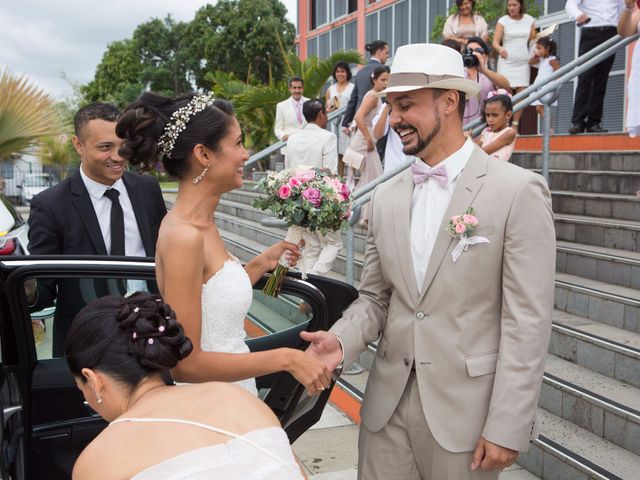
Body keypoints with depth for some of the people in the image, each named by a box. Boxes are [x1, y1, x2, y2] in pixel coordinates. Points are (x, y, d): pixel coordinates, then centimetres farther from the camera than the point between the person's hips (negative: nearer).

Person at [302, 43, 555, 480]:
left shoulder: (518, 191, -10)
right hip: (387, 402, 5)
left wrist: (507, 427, -13)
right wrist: (342, 339, -10)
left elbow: (528, 320, -12)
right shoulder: (386, 198, 6)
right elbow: (375, 297, 10)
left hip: (464, 410, -4)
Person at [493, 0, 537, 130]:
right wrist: (500, 49, -31)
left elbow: (533, 39, 15)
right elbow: (495, 42, -11)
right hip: (506, 62, -3)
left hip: (523, 62, 3)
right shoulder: (503, 21, -2)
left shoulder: (530, 20, 7)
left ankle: (515, 126, 2)